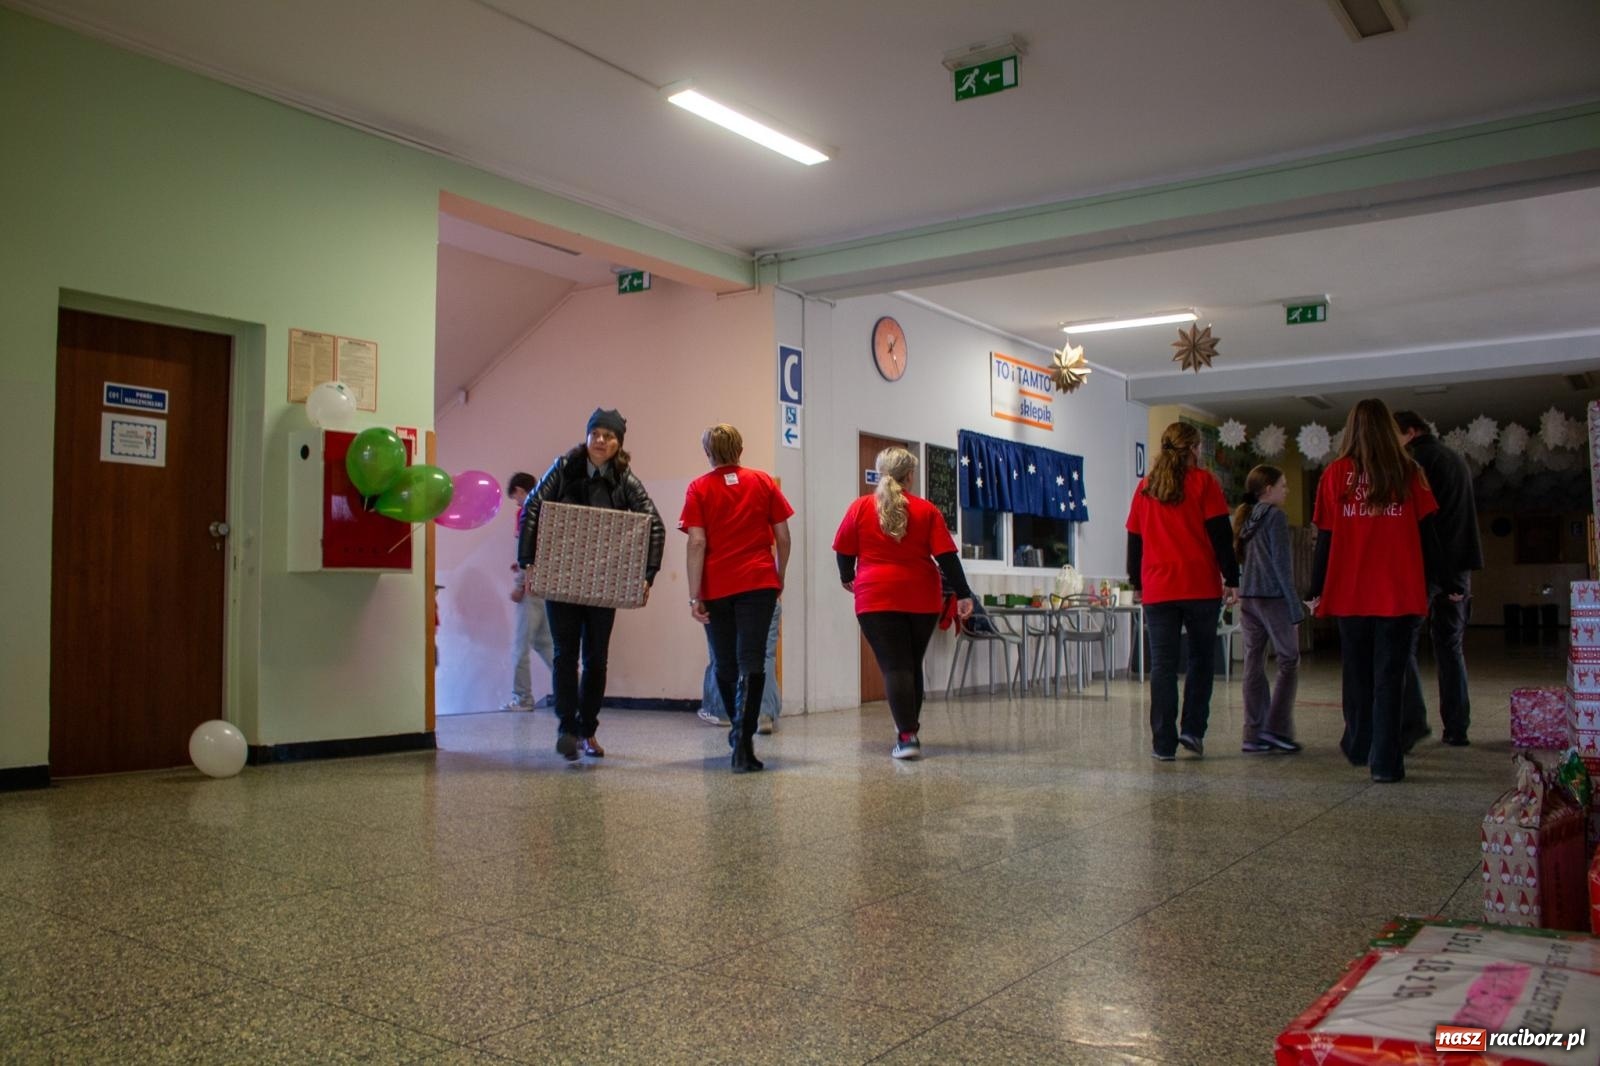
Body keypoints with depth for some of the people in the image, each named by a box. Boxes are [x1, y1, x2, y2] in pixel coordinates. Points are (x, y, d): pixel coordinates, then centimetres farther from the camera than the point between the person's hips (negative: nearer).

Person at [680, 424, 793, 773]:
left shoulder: (699, 489, 2)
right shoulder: (763, 482, 6)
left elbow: (697, 544, -7)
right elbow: (783, 537, 5)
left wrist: (694, 596, -8)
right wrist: (779, 578, 18)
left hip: (716, 588, 0)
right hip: (758, 583, 0)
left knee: (724, 665, 16)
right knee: (751, 663, -3)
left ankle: (740, 735, 31)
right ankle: (743, 743, -15)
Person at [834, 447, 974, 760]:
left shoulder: (860, 508, 0)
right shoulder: (926, 510, 1)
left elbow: (844, 551, 7)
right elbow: (947, 555, -3)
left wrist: (847, 578, 26)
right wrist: (963, 594, 2)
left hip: (877, 597, -2)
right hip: (922, 598, 2)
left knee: (894, 667, -4)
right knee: (913, 664, 17)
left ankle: (907, 736, -14)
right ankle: (910, 727, 27)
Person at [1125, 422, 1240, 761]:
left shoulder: (1145, 487, 10)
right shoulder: (1203, 482, 0)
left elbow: (1134, 540, 14)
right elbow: (1221, 534, -4)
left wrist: (1137, 581, 23)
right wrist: (1231, 578, 1)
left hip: (1158, 590, 2)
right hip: (1200, 587, -2)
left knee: (1162, 665, 2)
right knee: (1202, 658, 12)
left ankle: (1164, 743, 2)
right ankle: (1192, 729, 4)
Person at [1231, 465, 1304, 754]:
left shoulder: (1245, 518, 13)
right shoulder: (1275, 516, -8)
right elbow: (1281, 563, -12)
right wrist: (1295, 605, -10)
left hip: (1247, 598, 7)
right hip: (1274, 597, -7)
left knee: (1254, 665, 7)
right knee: (1289, 661, 2)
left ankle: (1253, 734, 7)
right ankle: (1276, 727, -4)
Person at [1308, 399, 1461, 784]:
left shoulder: (1336, 473, 0)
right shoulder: (1408, 473, 0)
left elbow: (1325, 537, 0)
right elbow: (1427, 535, 1)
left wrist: (1317, 589, 7)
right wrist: (1447, 584, 9)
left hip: (1350, 593, 1)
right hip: (1398, 593, -1)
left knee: (1357, 675, 16)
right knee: (1389, 678, 2)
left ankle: (1358, 747, 30)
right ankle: (1385, 762, -3)